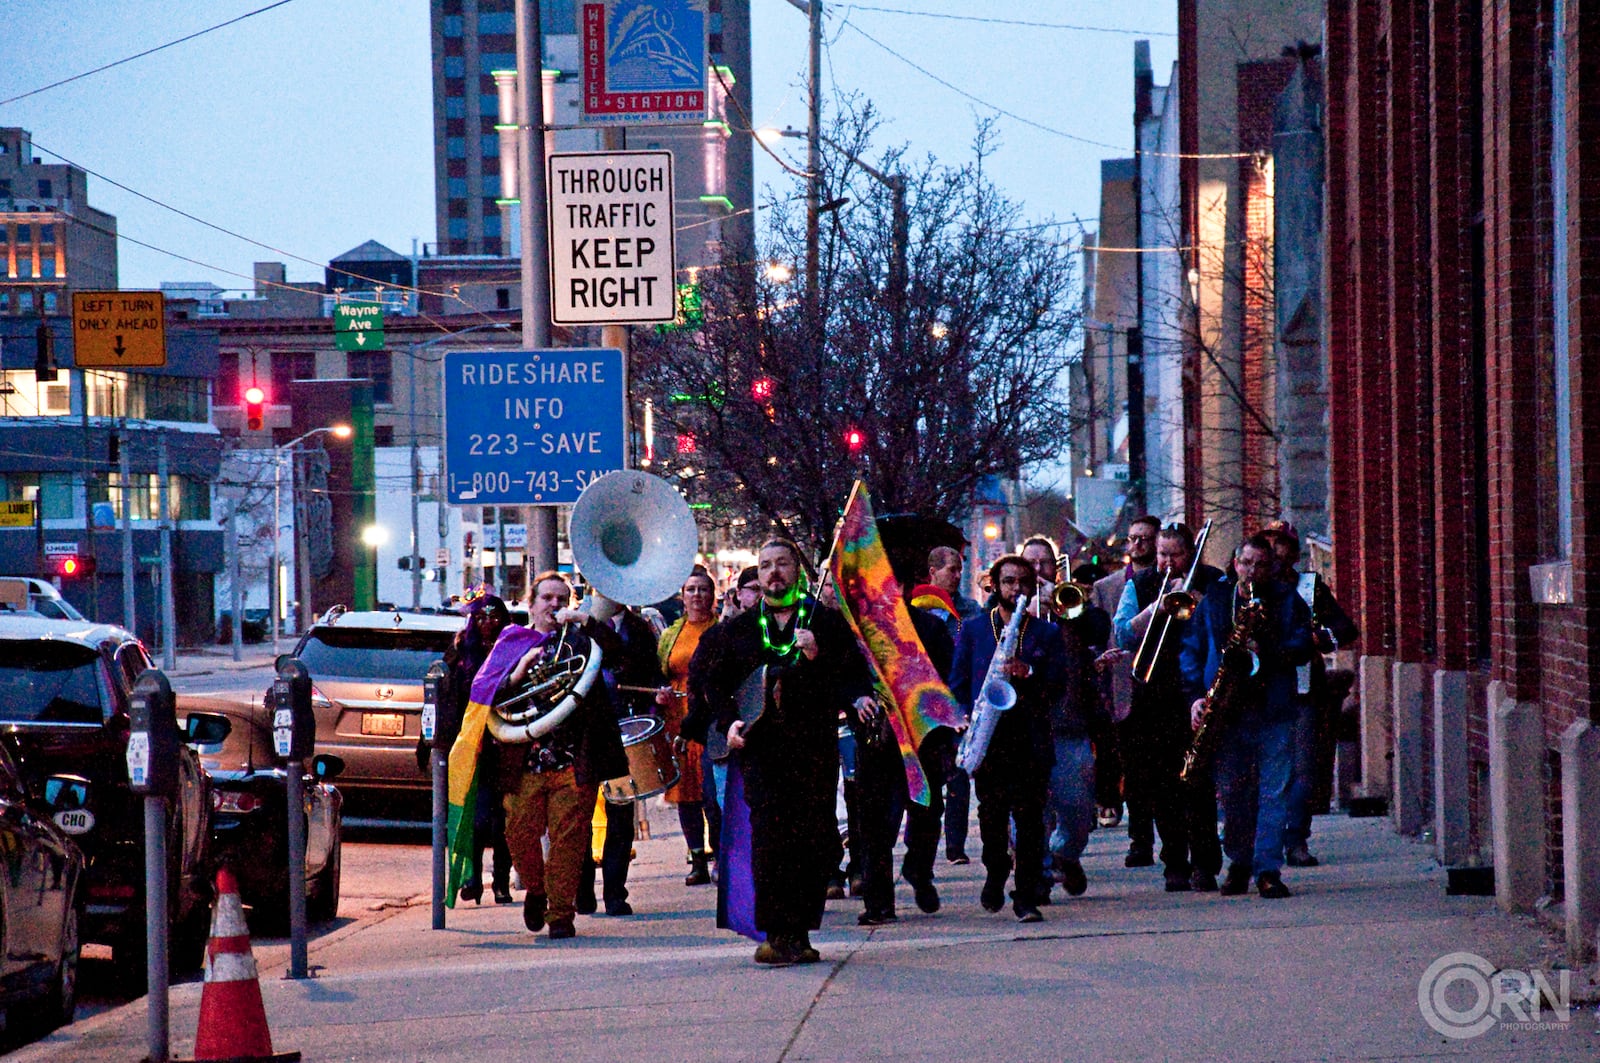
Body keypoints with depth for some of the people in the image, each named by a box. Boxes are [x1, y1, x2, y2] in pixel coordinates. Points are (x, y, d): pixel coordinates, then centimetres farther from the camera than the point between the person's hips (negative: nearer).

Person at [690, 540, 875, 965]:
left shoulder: (827, 621, 10)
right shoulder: (740, 628, 15)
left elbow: (856, 676, 5)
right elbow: (706, 676, 20)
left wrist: (817, 659, -12)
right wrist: (728, 721, 5)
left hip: (815, 746, 0)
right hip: (761, 745, 0)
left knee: (814, 842, -1)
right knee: (769, 838, -11)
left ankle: (800, 933, 7)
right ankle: (774, 934, -10)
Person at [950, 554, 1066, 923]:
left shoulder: (1047, 633, 13)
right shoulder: (973, 630, 13)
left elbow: (1058, 686, 6)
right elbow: (958, 685, 12)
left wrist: (1028, 674, -12)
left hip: (1031, 738, 0)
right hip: (987, 740, 0)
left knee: (1030, 820, -5)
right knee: (992, 817, 0)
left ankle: (1027, 897, -2)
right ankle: (996, 875, 25)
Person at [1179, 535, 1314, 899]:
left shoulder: (1287, 601, 10)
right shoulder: (1214, 600, 12)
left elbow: (1303, 646, 1)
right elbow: (1191, 649, 10)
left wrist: (1267, 652, -16)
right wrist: (1197, 694, -3)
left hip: (1273, 709, -1)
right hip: (1226, 709, 1)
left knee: (1273, 790, -7)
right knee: (1231, 791, 5)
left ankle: (1268, 870, -7)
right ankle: (1239, 864, 20)